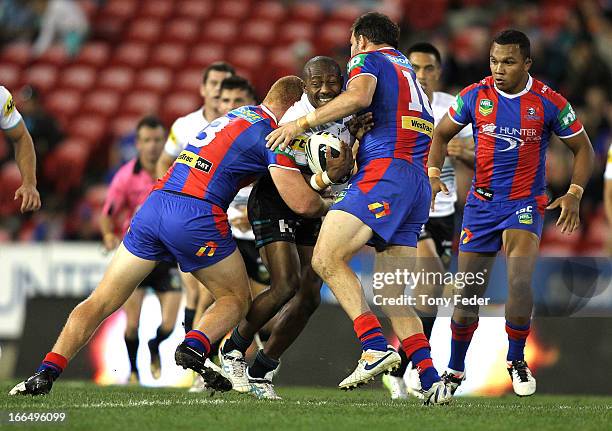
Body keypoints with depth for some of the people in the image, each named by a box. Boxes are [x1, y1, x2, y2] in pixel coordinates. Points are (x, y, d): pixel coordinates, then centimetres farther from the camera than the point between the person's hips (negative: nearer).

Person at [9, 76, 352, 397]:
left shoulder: (234, 116, 26)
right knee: (237, 299, 14)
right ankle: (195, 347, -15)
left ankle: (47, 372, -6)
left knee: (102, 301, 8)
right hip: (197, 217, -6)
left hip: (154, 204, 6)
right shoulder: (270, 133, 2)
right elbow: (302, 203, -4)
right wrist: (328, 206, 19)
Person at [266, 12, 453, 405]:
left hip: (384, 171, -8)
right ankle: (431, 380, -7)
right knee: (391, 295, 6)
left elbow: (359, 96, -15)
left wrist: (302, 123, -11)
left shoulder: (368, 60, 8)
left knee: (327, 258, -17)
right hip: (419, 184, 8)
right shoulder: (409, 71, 33)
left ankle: (376, 347, -30)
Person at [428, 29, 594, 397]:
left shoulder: (549, 103, -9)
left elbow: (583, 149, 2)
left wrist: (574, 194, -11)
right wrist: (433, 174, -6)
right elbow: (442, 133, 10)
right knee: (468, 293, 4)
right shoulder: (475, 96, -4)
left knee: (520, 280, -25)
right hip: (481, 202, 3)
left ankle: (517, 360, -4)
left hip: (525, 203, -3)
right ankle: (456, 370, 24)